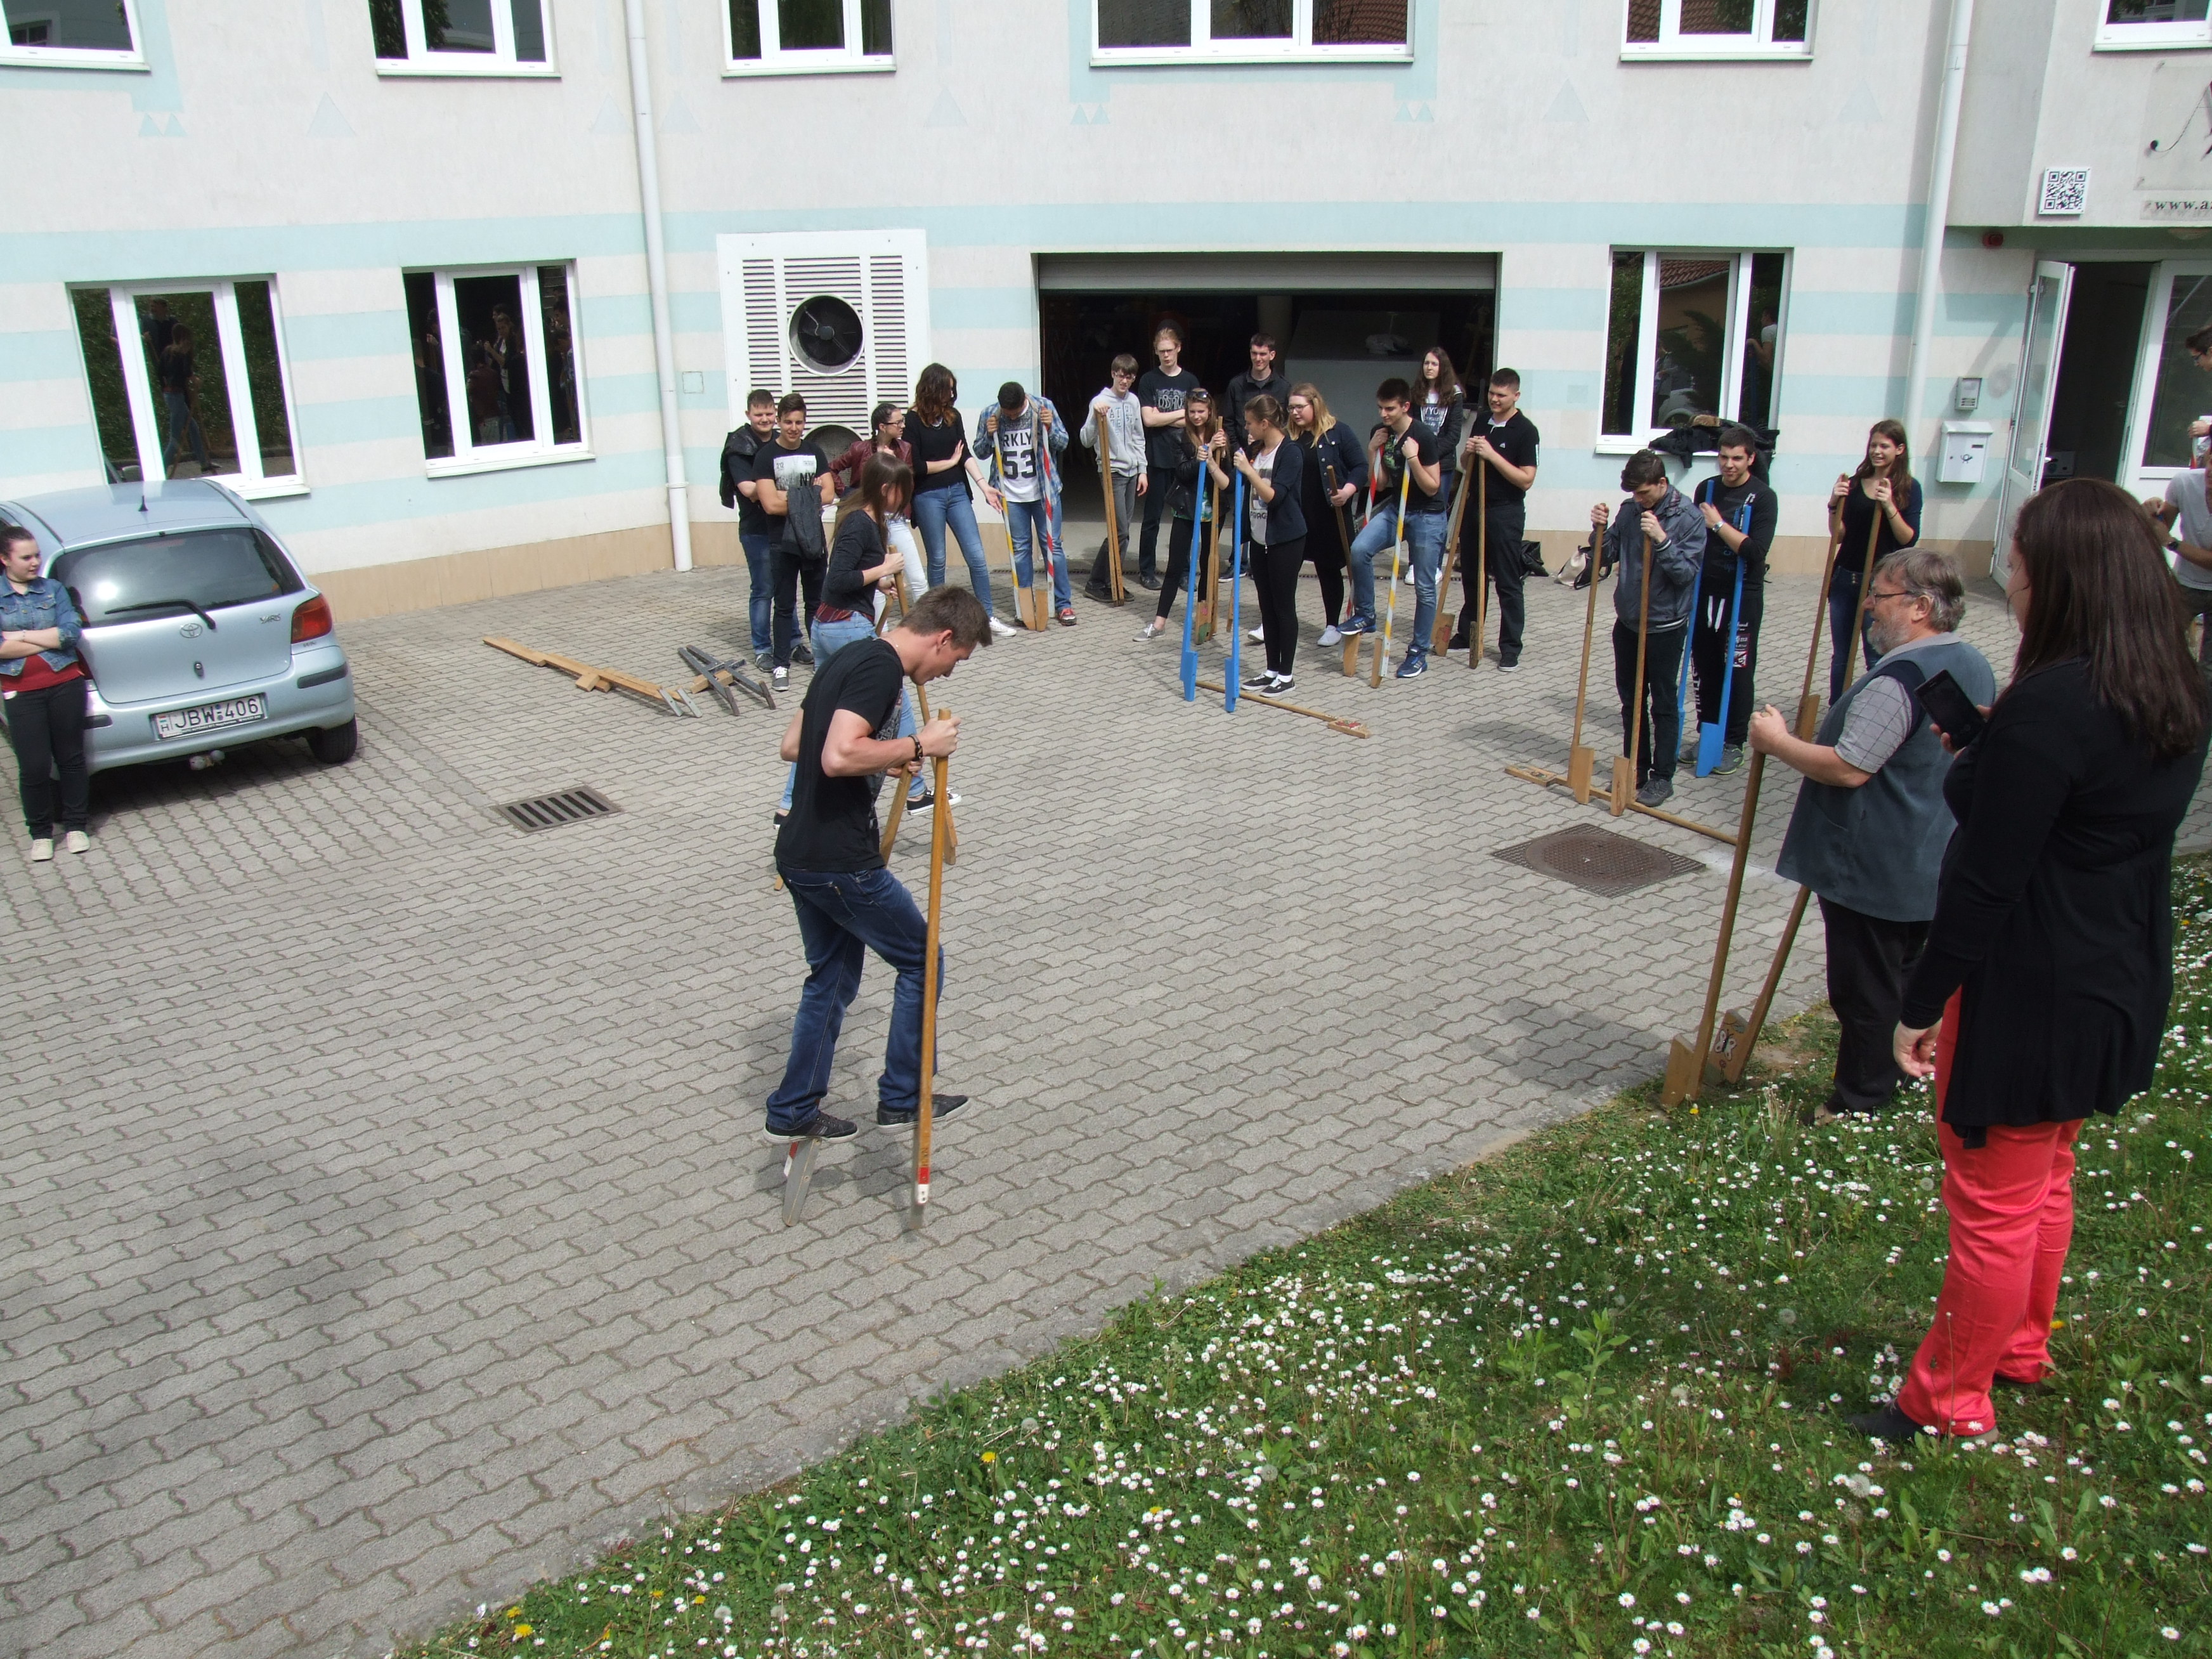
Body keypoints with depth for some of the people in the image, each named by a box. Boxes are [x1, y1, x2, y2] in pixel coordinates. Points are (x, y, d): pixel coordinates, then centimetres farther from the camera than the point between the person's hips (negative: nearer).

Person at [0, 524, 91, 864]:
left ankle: (75, 826, 20)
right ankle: (40, 834, 14)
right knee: (34, 768, -1)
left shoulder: (53, 589, 6)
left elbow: (73, 632, -7)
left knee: (71, 759, 8)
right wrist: (51, 639, -10)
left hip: (66, 685, 1)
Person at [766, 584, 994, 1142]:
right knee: (921, 960, 9)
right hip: (841, 862, -10)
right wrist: (918, 746, -18)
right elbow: (838, 757, -29)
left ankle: (793, 1112, 28)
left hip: (800, 855, 10)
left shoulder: (852, 659, 14)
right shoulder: (882, 668, -17)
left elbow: (793, 746, 19)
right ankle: (903, 1098, 18)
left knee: (832, 978, 21)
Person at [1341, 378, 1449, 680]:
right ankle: (1365, 615, -3)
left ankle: (1419, 653, 12)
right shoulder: (1382, 434, 2)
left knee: (1424, 587, 1)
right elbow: (1381, 484, 7)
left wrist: (1413, 457, -26)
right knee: (1359, 548, -21)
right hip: (1394, 508, 5)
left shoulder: (1424, 438, -16)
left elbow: (1432, 487, -15)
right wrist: (1372, 452, -6)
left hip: (1427, 516, -5)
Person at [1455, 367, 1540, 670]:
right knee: (1471, 576, 16)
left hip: (1506, 512, -6)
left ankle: (1511, 648, 5)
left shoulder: (1525, 431, -11)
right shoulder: (1482, 421, 9)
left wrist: (1492, 455, -23)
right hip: (1475, 506, 6)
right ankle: (1467, 632, 30)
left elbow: (1526, 480, -17)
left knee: (1508, 583, -1)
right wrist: (1468, 452, -4)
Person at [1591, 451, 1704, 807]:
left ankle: (1662, 777, 13)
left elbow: (1687, 573, -18)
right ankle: (1636, 768, 28)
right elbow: (1606, 558, 5)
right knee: (1630, 700, 15)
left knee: (1664, 704, 4)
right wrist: (1601, 529, -13)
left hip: (1665, 626, -5)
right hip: (1627, 621, 5)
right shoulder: (1630, 510, 0)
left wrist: (1662, 540, -30)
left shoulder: (1689, 518, -13)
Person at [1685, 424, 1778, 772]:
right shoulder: (1706, 489, 6)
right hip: (1706, 590, 5)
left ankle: (1733, 744, 9)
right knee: (1704, 668, 10)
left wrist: (1718, 524, -16)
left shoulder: (1762, 497, -9)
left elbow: (1755, 551, -19)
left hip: (1743, 595, -5)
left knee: (1737, 671, 0)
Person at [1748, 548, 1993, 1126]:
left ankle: (1859, 1102, 14)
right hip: (1931, 863, 10)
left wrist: (1778, 742, -15)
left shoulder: (1900, 678, -25)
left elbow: (1848, 768, -28)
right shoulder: (1975, 667, 6)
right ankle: (1901, 1070, 35)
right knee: (1908, 975, 22)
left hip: (1872, 870, -10)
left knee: (1865, 990, 3)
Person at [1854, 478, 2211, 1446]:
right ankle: (2020, 1347, 45)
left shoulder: (2051, 707, -26)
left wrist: (1923, 1002, -16)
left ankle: (1952, 1401, 22)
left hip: (2029, 994, -9)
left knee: (1993, 1204, 6)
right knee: (2045, 1177, 26)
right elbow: (2117, 840, 12)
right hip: (2122, 981, 9)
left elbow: (1986, 881, -24)